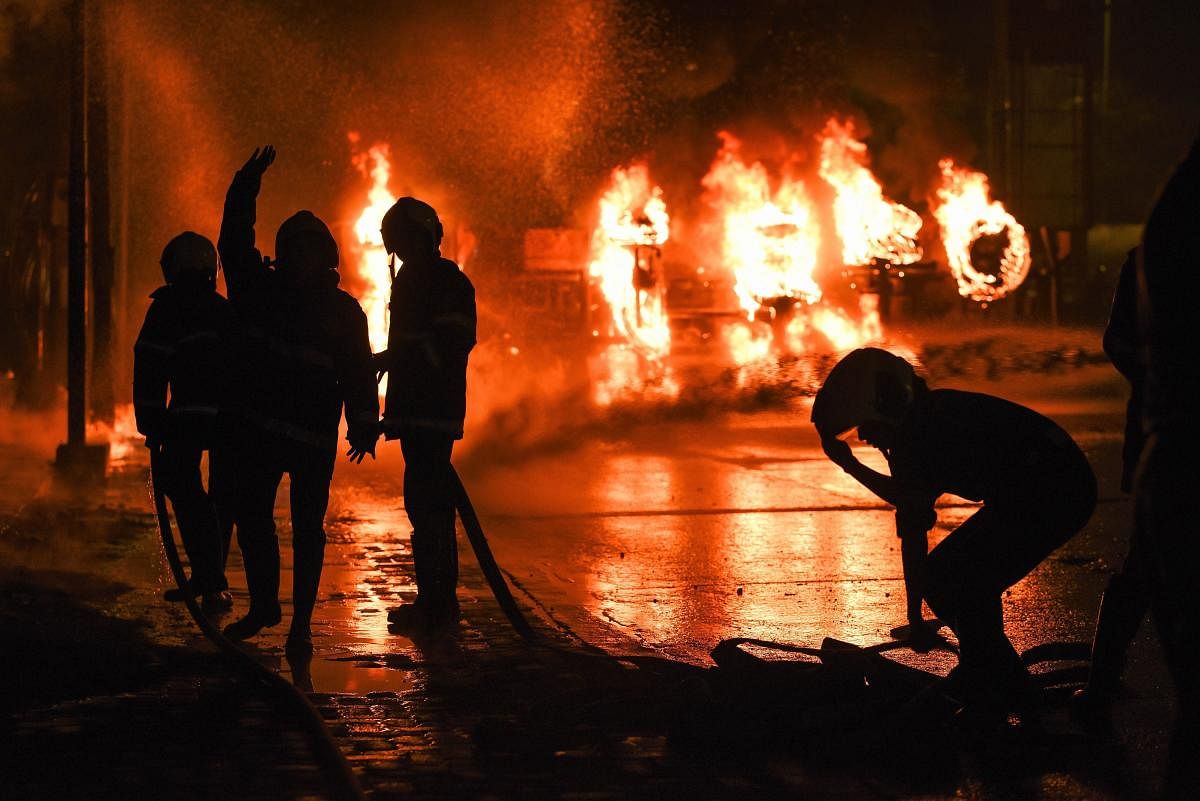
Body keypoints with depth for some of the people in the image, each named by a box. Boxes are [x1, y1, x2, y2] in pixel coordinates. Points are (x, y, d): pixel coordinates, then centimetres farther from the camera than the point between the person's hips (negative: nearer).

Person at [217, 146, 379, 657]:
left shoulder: (342, 310, 0)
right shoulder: (260, 289, 6)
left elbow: (358, 371, -4)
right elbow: (234, 244, 3)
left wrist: (364, 425, -13)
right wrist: (244, 189, -8)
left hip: (314, 437, -3)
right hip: (257, 427, 3)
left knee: (307, 527, 0)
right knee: (251, 517, 10)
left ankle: (301, 624, 4)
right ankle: (263, 604, 27)